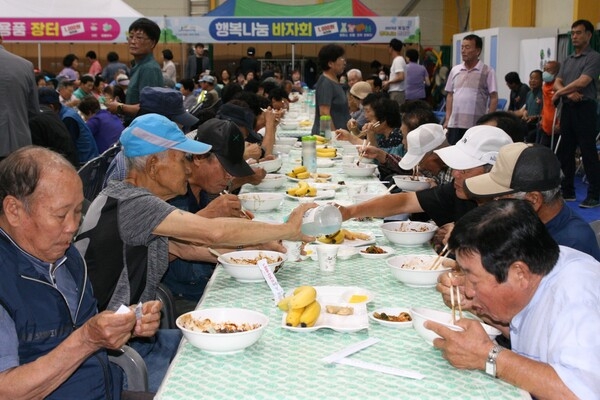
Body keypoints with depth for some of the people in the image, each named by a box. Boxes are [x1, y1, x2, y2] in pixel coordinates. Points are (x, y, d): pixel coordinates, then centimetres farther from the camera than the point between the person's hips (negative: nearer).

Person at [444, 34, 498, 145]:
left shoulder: (487, 71, -2)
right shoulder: (455, 70, 11)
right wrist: (447, 119, 8)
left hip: (477, 125, -4)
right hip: (454, 123, 4)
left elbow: (494, 98, -2)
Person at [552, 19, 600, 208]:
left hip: (584, 109, -7)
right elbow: (557, 83, 8)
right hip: (567, 109, 8)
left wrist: (560, 92, -3)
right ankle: (567, 191, 20)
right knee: (565, 152, 10)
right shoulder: (568, 60, 16)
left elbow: (582, 82, -17)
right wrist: (569, 93, -12)